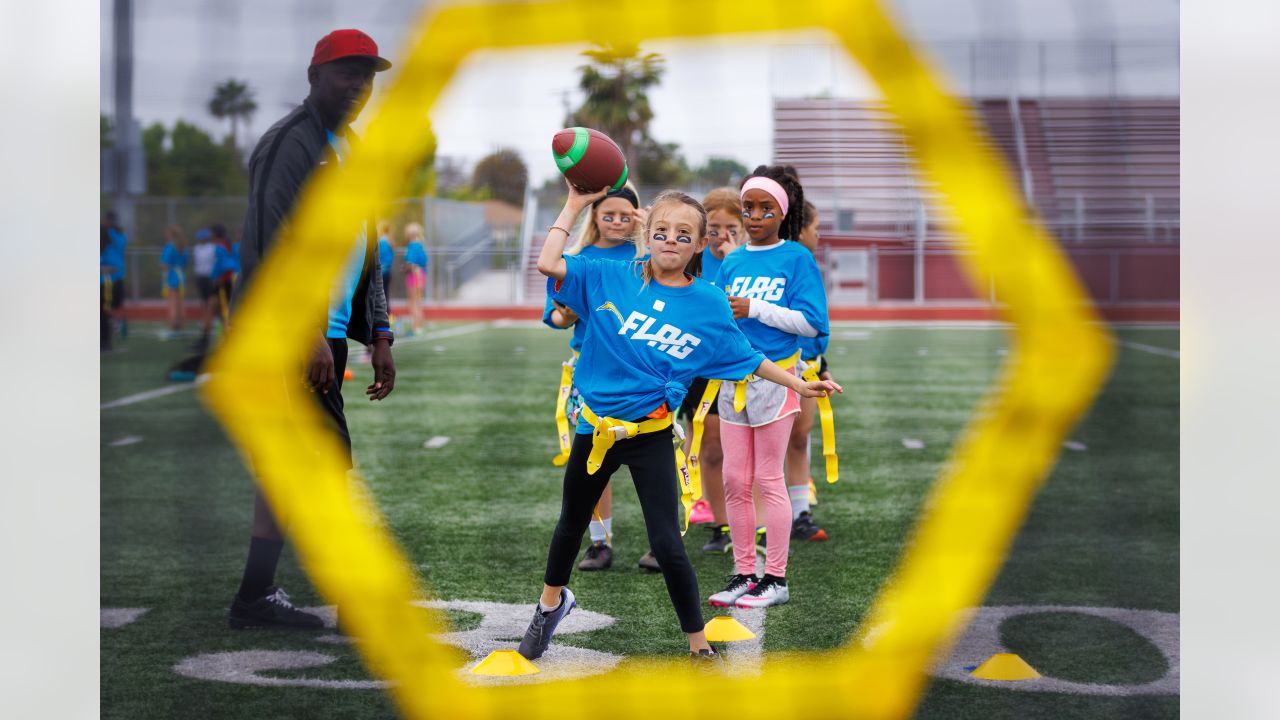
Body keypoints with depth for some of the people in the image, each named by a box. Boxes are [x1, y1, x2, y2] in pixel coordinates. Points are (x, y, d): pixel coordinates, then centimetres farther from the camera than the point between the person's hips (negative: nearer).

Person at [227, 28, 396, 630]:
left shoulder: (352, 151, 19)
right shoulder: (291, 144, -12)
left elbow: (365, 254, 22)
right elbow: (271, 247, -20)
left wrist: (378, 336, 15)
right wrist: (310, 336, -24)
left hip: (325, 334, 10)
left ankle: (256, 595, 18)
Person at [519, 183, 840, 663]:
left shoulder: (709, 304, -5)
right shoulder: (609, 278, -7)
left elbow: (748, 360, 5)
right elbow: (548, 264, -17)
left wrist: (801, 385, 3)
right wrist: (575, 205, -14)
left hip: (651, 435, -2)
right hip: (595, 425, 2)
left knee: (666, 543, -7)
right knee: (572, 522, 22)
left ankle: (699, 647, 9)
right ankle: (552, 601, 50)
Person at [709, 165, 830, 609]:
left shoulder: (797, 259, -4)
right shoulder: (731, 264, 11)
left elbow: (810, 323, -12)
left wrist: (754, 309, -17)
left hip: (774, 377, -5)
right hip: (733, 378, 5)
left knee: (768, 479, -2)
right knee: (734, 481, 6)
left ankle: (776, 578, 7)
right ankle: (743, 574, 15)